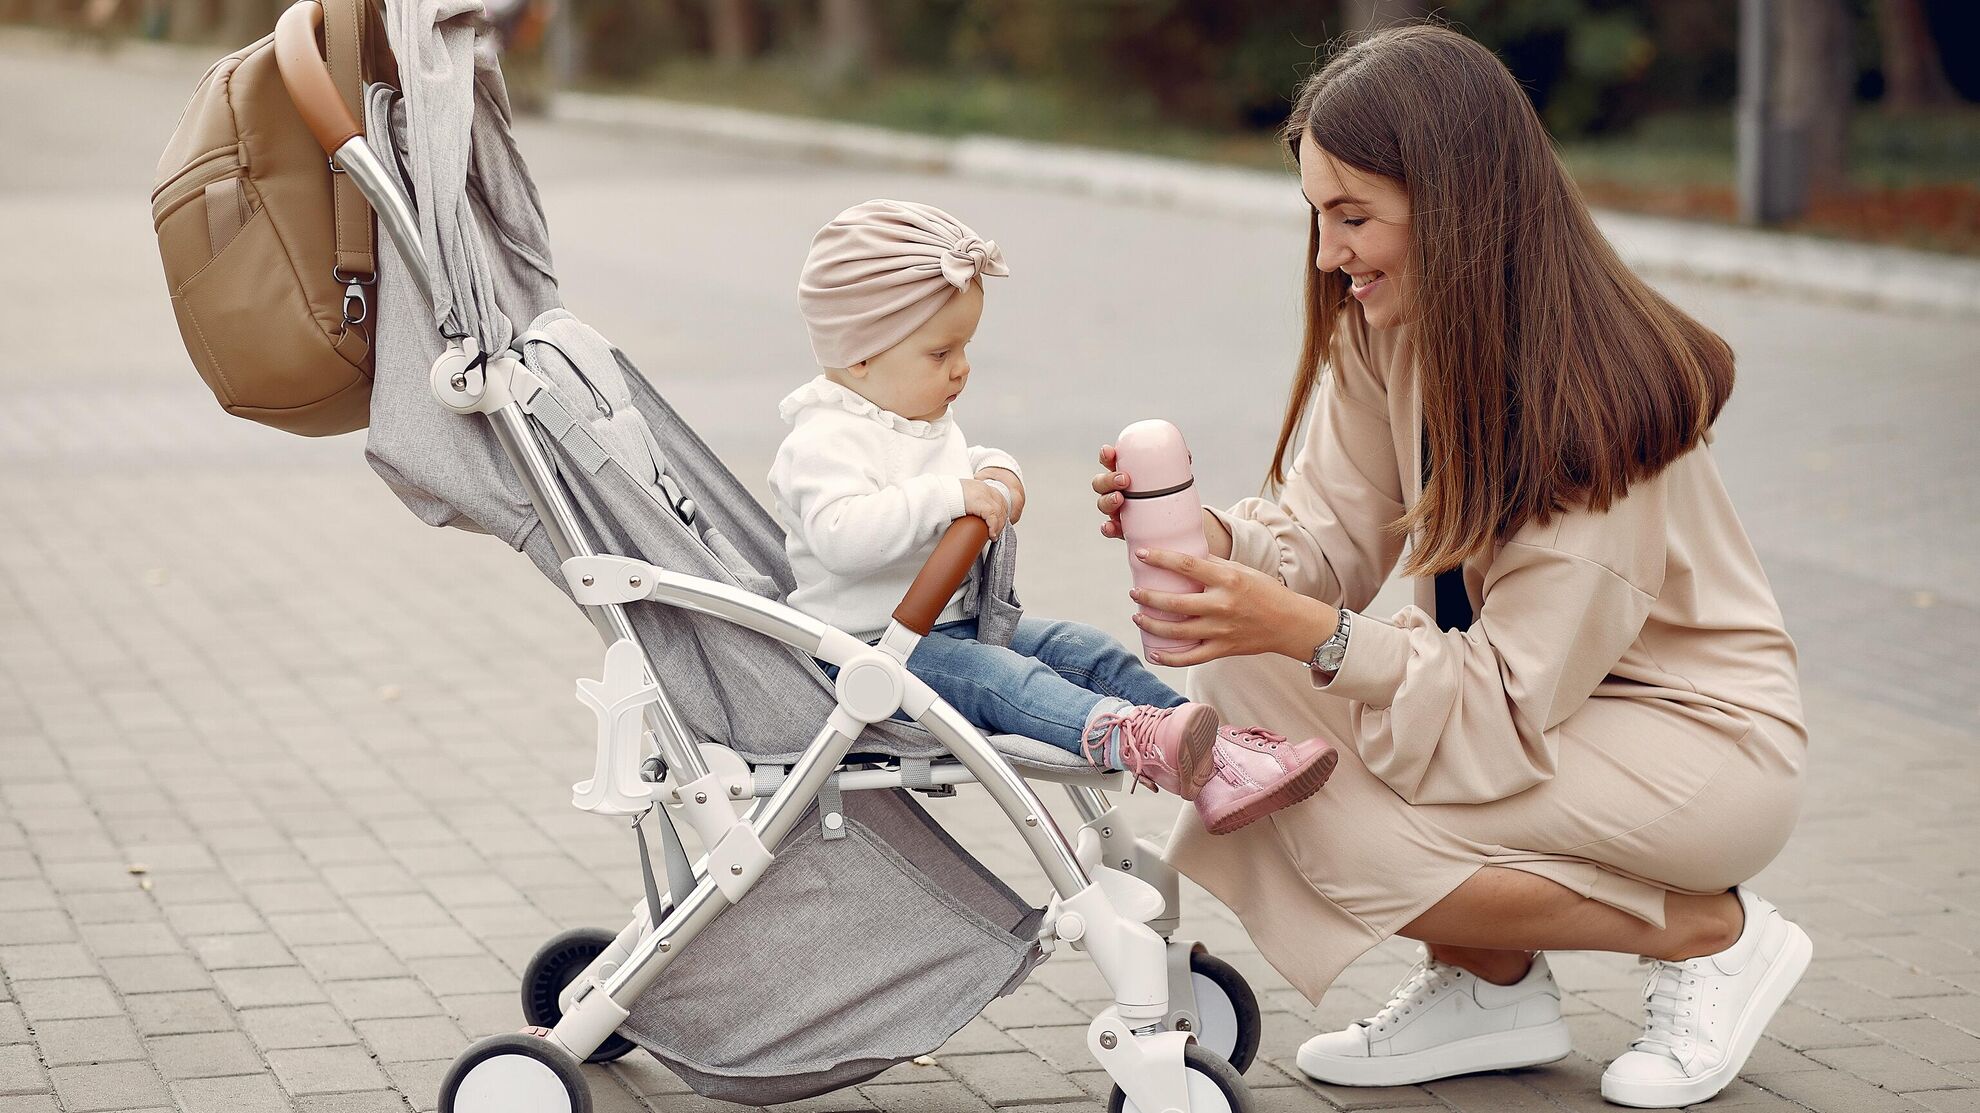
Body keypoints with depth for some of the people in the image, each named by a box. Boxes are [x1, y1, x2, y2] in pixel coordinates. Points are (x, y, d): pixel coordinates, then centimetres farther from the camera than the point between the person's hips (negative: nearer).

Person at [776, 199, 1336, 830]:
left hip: (958, 624, 10)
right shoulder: (824, 442, -17)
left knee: (1088, 652, -3)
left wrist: (996, 477, 10)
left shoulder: (930, 427, 16)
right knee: (1003, 678, -33)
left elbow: (963, 466, 36)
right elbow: (841, 533, -35)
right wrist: (951, 497, -35)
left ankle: (1216, 754, -14)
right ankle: (1129, 738, -57)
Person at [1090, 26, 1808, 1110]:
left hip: (1699, 737, -8)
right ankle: (1489, 987, 3)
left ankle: (1711, 934, -4)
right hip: (1522, 690, 8)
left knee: (1342, 827, -27)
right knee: (1244, 673, -14)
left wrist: (1313, 635, -40)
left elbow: (1515, 702, -29)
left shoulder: (1593, 398, -29)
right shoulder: (1386, 329, -6)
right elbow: (1332, 535, -4)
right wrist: (1218, 540, -25)